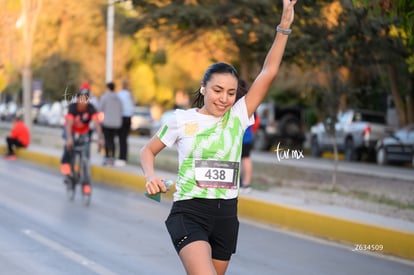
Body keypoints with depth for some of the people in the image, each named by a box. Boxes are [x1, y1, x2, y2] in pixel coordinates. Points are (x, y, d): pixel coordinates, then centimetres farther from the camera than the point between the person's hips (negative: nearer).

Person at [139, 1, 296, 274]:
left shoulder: (237, 117, 5)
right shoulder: (182, 119, -1)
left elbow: (268, 73, 0)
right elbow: (148, 150, 12)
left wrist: (284, 26, -6)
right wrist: (151, 176, -9)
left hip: (226, 214, 4)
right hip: (189, 213, -4)